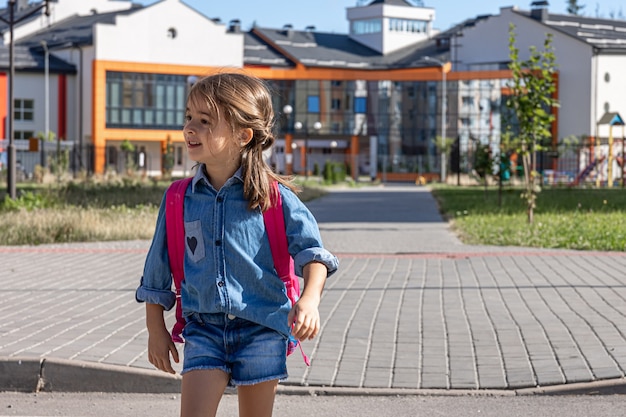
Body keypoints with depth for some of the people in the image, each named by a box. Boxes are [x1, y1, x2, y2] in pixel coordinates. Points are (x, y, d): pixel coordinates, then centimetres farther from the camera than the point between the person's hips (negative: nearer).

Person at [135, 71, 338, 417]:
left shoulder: (274, 196, -6)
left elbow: (312, 251, -11)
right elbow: (157, 272, 12)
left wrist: (310, 299, -28)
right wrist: (155, 329, 12)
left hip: (261, 327, -2)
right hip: (203, 329, 2)